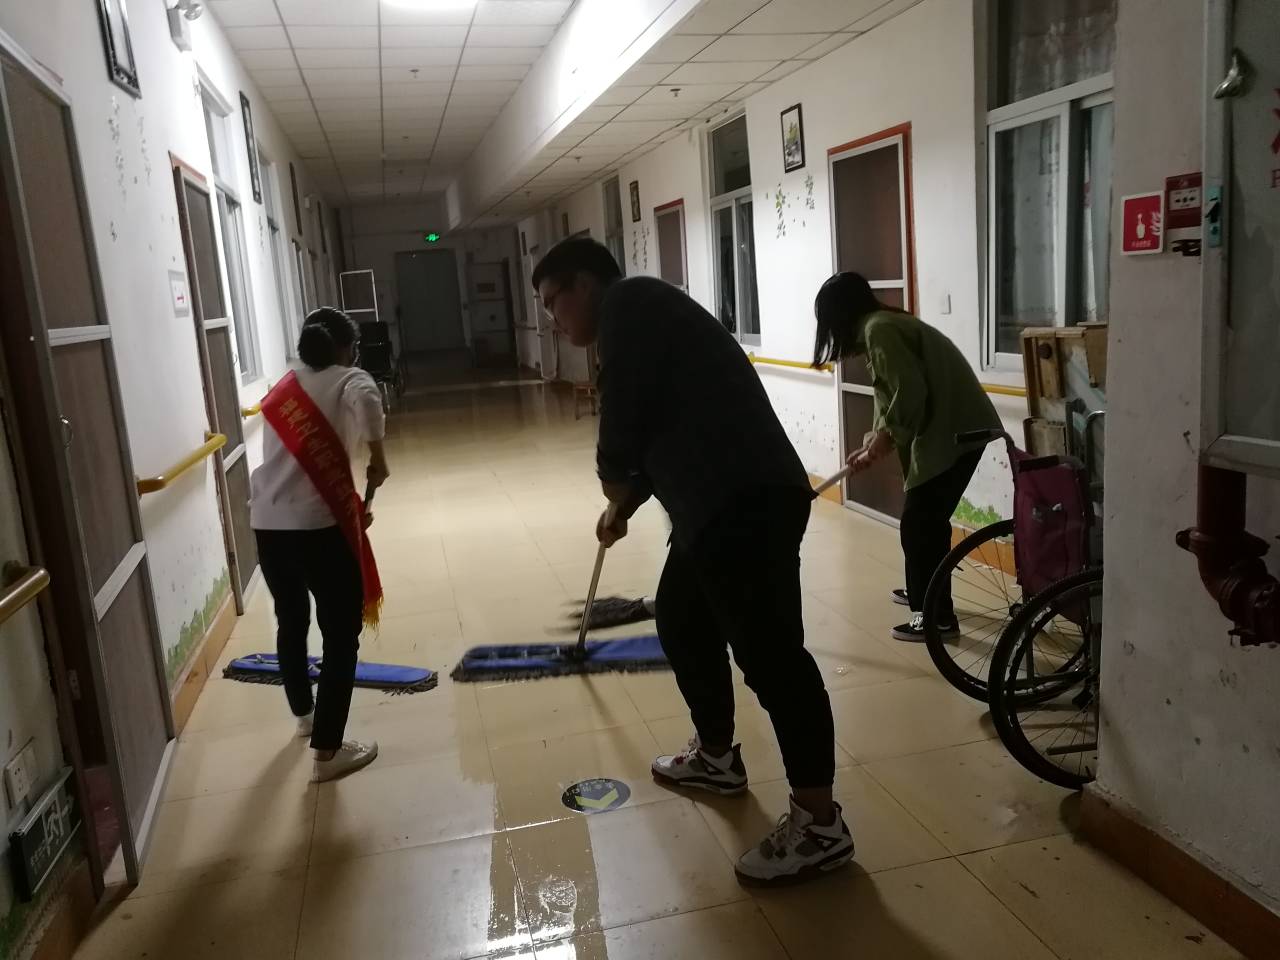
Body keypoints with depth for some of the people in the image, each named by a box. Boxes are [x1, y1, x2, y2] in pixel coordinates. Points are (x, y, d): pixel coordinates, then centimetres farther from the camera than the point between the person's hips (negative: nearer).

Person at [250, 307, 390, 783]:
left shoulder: (283, 391, 21)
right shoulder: (349, 381, 1)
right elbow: (366, 402, -25)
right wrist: (378, 457, -11)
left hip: (267, 525, 7)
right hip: (318, 526, -7)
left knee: (291, 622, 25)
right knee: (341, 636, 4)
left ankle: (304, 714, 47)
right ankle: (327, 751, 6)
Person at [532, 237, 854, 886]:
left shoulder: (627, 304, -5)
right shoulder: (639, 320, 25)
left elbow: (623, 426, -13)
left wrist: (615, 490, 6)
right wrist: (625, 504, 35)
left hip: (745, 505, -11)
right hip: (717, 504, 11)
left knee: (770, 653, -6)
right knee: (680, 621, 23)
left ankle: (820, 824, 4)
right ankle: (716, 756, 40)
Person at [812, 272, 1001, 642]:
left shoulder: (878, 329, -13)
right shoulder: (882, 326, 18)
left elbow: (910, 392, -22)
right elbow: (893, 394, 21)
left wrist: (887, 435, -10)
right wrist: (872, 446, 18)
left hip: (952, 431, -10)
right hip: (954, 427, 10)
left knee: (919, 524, -4)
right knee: (927, 520, 21)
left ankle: (938, 617, 3)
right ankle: (922, 593, 37)